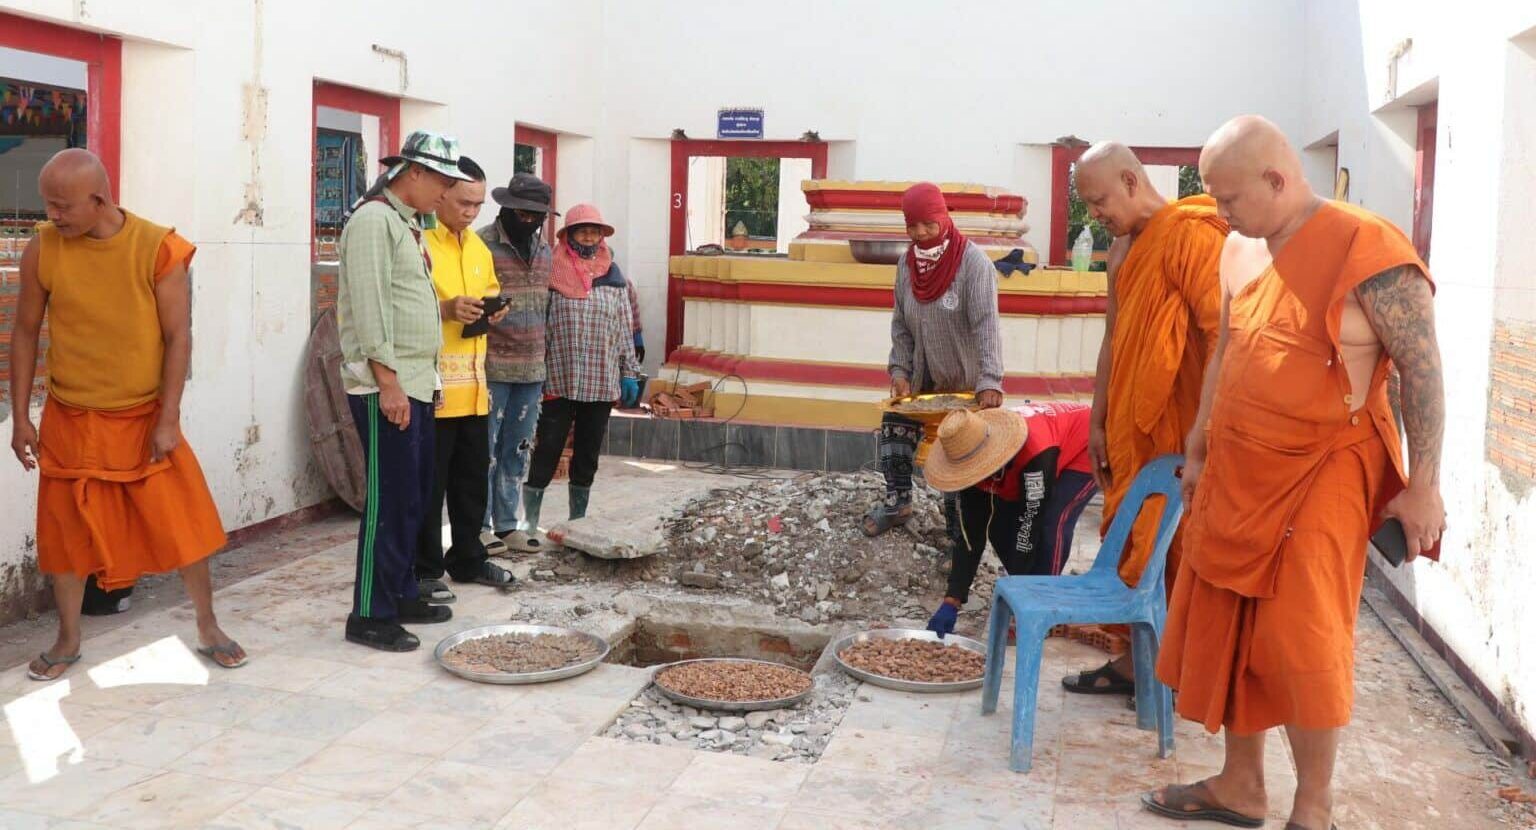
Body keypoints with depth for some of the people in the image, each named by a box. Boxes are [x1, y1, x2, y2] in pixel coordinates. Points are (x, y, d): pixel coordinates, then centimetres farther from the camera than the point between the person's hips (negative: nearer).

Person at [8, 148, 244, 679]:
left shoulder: (158, 250, -12)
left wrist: (169, 420, -12)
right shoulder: (42, 250, -6)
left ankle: (209, 629, 19)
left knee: (184, 526, 2)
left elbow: (178, 337, -9)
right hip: (69, 421, 2)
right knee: (67, 532, 9)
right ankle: (68, 641, 26)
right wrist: (20, 417, 1)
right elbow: (25, 334, 3)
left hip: (144, 418, -2)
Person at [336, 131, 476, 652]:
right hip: (385, 387, -10)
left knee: (415, 497, 14)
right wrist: (388, 382, -21)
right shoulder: (373, 220, -11)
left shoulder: (410, 225, 18)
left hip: (415, 384, 10)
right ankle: (370, 617, 2)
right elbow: (370, 307, -18)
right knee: (390, 500, -6)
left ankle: (403, 595, 25)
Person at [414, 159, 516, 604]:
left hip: (473, 385, 8)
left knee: (472, 477, 16)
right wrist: (445, 309, -27)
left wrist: (493, 309, 4)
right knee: (429, 482, 0)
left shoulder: (476, 246, 15)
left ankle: (468, 559, 29)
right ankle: (424, 570, 10)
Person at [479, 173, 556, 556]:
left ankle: (507, 524, 20)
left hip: (532, 371, 7)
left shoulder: (545, 251, 14)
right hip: (491, 369, -6)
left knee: (517, 450, 12)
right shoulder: (482, 245, -8)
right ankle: (479, 526, 10)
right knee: (485, 449, 0)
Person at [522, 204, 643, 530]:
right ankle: (530, 522, 3)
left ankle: (578, 521, 22)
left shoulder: (613, 275, 8)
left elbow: (624, 329, 10)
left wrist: (629, 373, 7)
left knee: (588, 454, 11)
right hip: (558, 380, -4)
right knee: (547, 453, -3)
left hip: (602, 383, 4)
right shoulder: (552, 273, -3)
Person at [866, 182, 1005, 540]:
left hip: (964, 382, -5)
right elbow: (901, 325, 5)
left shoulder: (974, 264, -20)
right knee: (895, 428, 9)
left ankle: (959, 529, 17)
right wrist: (899, 369, -6)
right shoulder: (907, 263, -2)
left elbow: (987, 326, -28)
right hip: (922, 378, 5)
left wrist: (990, 381, -38)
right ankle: (898, 499, 31)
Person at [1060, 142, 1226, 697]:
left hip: (1177, 434, -8)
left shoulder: (1189, 235, -14)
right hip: (1130, 432, 9)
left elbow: (1224, 336, -20)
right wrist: (1099, 422, 18)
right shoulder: (1123, 249, 14)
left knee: (1175, 554, 0)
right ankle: (1133, 663, 24)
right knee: (1133, 551, 13)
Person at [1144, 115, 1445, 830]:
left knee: (1301, 643, -1)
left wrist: (1423, 484, -14)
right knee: (1229, 634, 12)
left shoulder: (1368, 251, -15)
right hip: (1236, 477, 7)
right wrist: (1197, 453, 21)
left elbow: (1423, 366, -13)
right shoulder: (1239, 252, 7)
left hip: (1318, 478, -7)